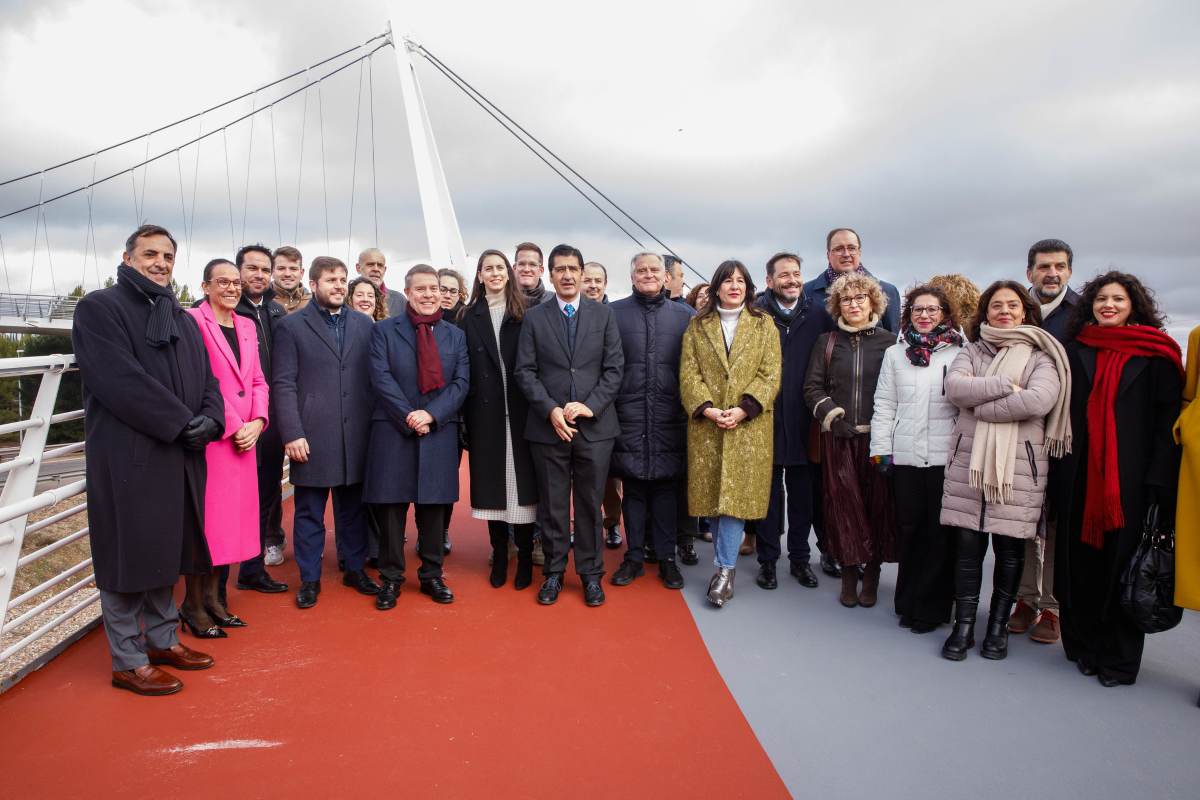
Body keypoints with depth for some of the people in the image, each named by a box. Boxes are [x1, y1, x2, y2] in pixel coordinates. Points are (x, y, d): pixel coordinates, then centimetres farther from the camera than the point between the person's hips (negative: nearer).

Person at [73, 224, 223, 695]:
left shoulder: (181, 319, 18)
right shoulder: (99, 308, -4)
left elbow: (206, 377, 11)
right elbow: (120, 380, -16)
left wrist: (210, 419, -9)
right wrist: (182, 423, -17)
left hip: (181, 457, 7)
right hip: (128, 458, -7)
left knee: (166, 553, 14)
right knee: (129, 557, 1)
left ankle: (162, 640, 28)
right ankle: (128, 662, 13)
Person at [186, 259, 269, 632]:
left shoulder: (247, 326, 15)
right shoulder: (193, 321, -7)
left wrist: (256, 423, 0)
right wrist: (232, 427, -13)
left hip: (245, 437, 7)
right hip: (209, 437, -7)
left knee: (231, 517, 11)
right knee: (203, 518, 0)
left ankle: (212, 598, 23)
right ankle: (193, 604, 14)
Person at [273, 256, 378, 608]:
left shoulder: (364, 324, 10)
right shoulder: (292, 325, 1)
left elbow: (372, 378, 10)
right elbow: (284, 384, -4)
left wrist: (375, 426, 4)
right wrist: (292, 433, -11)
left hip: (356, 435, 3)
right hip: (311, 436, -3)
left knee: (353, 507, 13)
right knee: (309, 512, 7)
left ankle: (355, 569, 27)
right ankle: (309, 579, 20)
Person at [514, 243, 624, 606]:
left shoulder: (603, 314, 6)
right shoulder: (534, 317, 5)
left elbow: (614, 368, 1)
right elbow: (525, 371, 0)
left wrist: (590, 405, -11)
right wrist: (551, 410, -12)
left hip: (595, 426, 0)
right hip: (548, 426, 0)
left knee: (590, 504, 8)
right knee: (552, 505, 8)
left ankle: (591, 573, 20)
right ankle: (554, 572, 22)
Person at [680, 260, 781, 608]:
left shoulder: (764, 324, 8)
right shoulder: (697, 326, 11)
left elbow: (770, 374, -1)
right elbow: (689, 373, 2)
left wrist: (743, 409, -14)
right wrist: (707, 409, -13)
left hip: (749, 425, -1)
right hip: (707, 424, 2)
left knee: (736, 494, -7)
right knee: (714, 493, 5)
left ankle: (725, 569, -3)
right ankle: (728, 562, 19)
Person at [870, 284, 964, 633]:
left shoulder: (959, 355, 3)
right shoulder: (895, 354, 9)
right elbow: (885, 405, 8)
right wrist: (880, 448, 3)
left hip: (946, 457, -2)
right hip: (905, 456, 2)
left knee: (940, 530, 4)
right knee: (908, 528, 9)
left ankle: (932, 607, 17)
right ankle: (909, 602, 22)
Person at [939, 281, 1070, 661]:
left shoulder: (1041, 355, 4)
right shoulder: (972, 351, 12)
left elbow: (1040, 400, -15)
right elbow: (954, 387, -7)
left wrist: (979, 404, -10)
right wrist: (1007, 384, -13)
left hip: (1019, 463, -1)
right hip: (969, 460, 2)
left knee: (1009, 547, 6)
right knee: (967, 544, 2)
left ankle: (998, 625, 21)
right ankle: (963, 625, 13)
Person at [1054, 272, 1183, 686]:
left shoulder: (1156, 354, 2)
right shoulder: (1076, 351, 11)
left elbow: (1168, 418, -4)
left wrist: (1158, 478, -12)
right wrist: (1058, 470, 2)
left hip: (1131, 477, -3)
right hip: (1079, 475, 3)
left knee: (1123, 563, 1)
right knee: (1079, 560, 6)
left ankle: (1119, 658, 13)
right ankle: (1083, 646, 19)